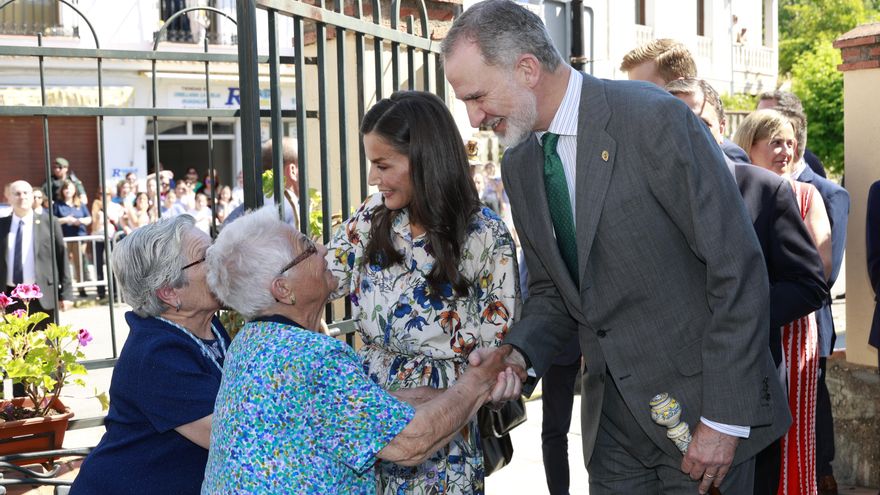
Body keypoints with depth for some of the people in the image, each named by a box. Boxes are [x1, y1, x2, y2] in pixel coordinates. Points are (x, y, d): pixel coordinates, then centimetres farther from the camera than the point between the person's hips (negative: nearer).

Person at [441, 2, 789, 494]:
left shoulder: (655, 118, -18)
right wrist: (519, 353, -9)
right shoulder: (519, 166, 4)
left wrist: (725, 418, -17)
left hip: (699, 405, -6)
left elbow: (737, 270, -17)